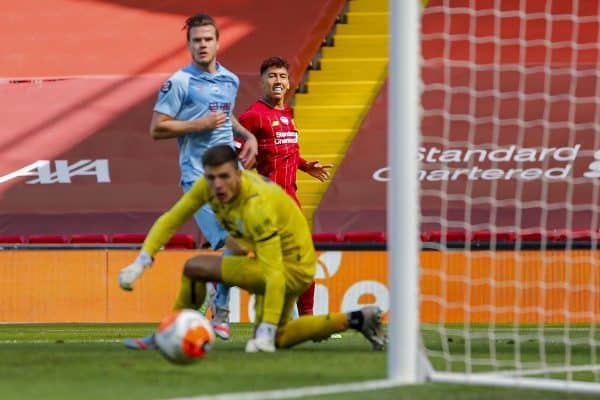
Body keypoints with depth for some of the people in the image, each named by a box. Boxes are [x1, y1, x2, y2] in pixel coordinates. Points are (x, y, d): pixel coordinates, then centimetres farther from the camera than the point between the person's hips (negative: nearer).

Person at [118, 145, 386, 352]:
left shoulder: (256, 207, -34)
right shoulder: (208, 185, -13)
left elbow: (275, 275, -36)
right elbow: (171, 220, -3)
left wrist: (266, 332, -40)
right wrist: (141, 262, -16)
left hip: (292, 266, -9)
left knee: (195, 268, -16)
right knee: (277, 339, 22)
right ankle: (356, 320, 21)